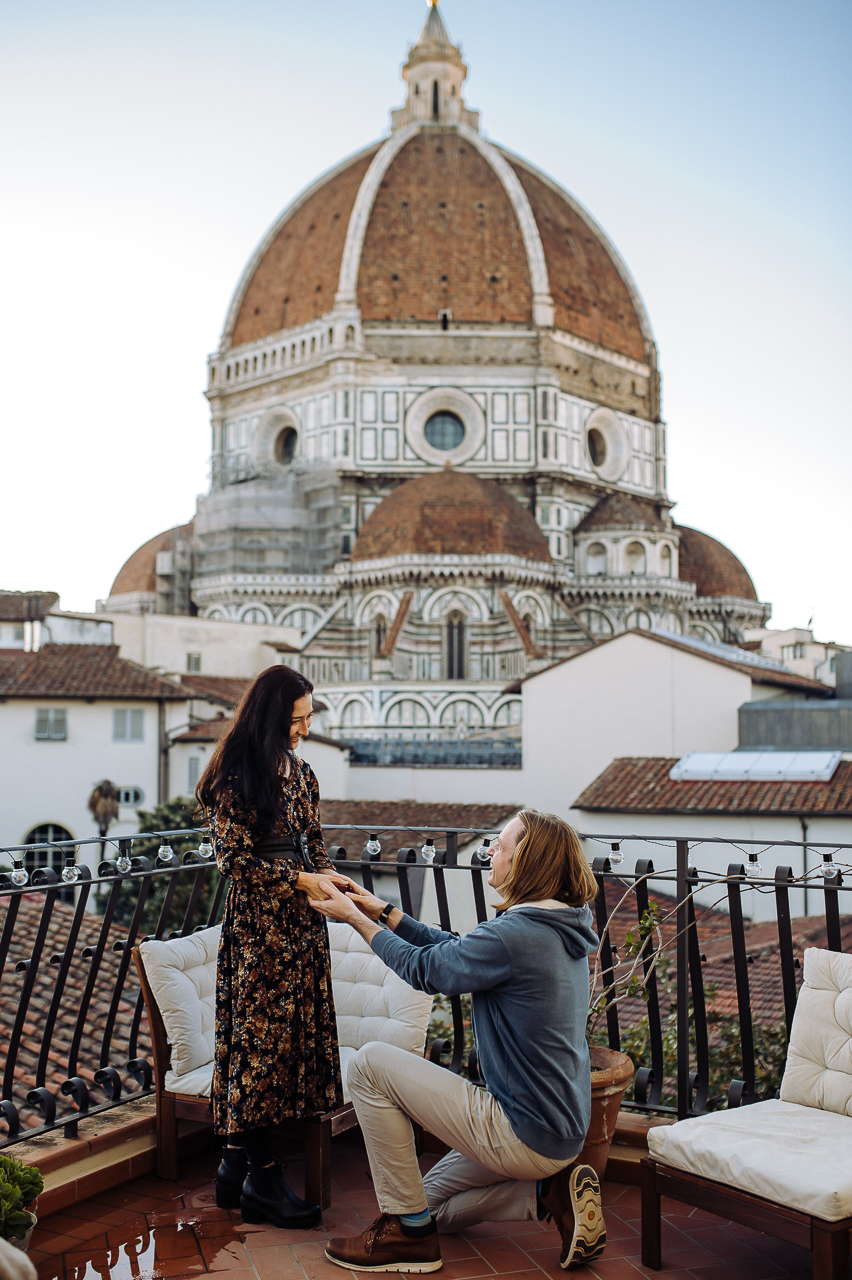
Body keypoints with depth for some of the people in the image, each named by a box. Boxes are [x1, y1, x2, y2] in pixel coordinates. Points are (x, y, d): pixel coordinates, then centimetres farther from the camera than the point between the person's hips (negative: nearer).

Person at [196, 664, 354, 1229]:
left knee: (300, 1031, 6)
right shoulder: (236, 776, -9)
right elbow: (235, 858, -12)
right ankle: (261, 1181, 5)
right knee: (262, 1034, -4)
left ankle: (236, 1164, 16)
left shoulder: (301, 773, 12)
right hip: (257, 923, -7)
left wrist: (327, 877, -1)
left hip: (302, 922, 7)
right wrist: (301, 881, -15)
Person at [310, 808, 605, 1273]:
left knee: (370, 1065, -7)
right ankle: (551, 1190, 9)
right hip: (562, 1133, 10)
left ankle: (407, 1231, 1)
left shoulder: (513, 934, -25)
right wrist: (385, 912, 14)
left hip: (525, 1137, -10)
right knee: (432, 1203, 26)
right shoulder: (559, 929, 5)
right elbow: (454, 949, 14)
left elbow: (424, 969, -10)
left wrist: (355, 918, 2)